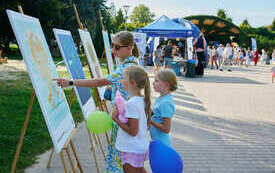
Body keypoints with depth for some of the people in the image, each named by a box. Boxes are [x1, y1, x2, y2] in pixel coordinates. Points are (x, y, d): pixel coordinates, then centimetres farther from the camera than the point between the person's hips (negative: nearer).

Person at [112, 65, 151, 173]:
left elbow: (132, 131, -24)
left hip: (132, 150, -9)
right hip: (142, 147, 9)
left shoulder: (131, 103, -25)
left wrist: (116, 119, -19)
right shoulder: (143, 100, 2)